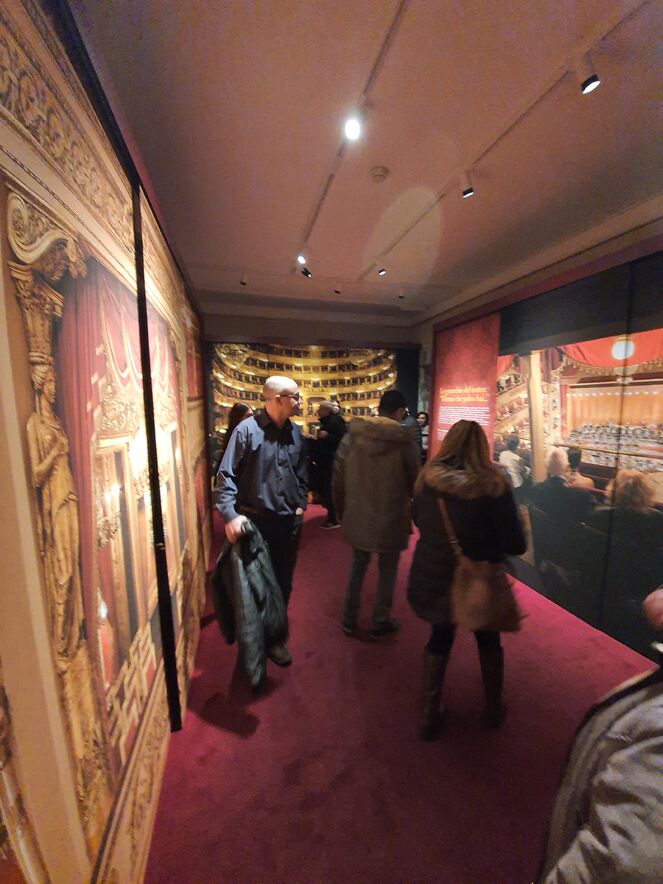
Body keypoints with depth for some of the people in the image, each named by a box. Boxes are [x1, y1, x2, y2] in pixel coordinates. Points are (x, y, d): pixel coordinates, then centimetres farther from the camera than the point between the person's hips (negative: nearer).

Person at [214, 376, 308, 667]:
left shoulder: (294, 431, 3)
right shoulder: (247, 430, -13)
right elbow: (226, 475, -14)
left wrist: (301, 504, 8)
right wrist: (230, 514, -23)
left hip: (289, 522, 5)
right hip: (256, 522, -5)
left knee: (283, 584, 17)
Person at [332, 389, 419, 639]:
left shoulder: (353, 434, -6)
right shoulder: (403, 439, -14)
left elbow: (338, 477, -2)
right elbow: (414, 480, -5)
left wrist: (341, 509, 11)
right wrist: (414, 509, 16)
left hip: (358, 515, 3)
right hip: (391, 518, -3)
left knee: (358, 564, 23)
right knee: (387, 569, 18)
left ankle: (349, 619, 34)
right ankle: (381, 622, 33)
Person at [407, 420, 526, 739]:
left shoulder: (427, 478, -13)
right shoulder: (492, 484, -21)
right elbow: (516, 545, -15)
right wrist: (484, 540, 5)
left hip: (432, 579, 2)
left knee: (439, 639, 27)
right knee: (488, 640, 29)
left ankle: (429, 714, 37)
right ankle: (493, 708, 49)